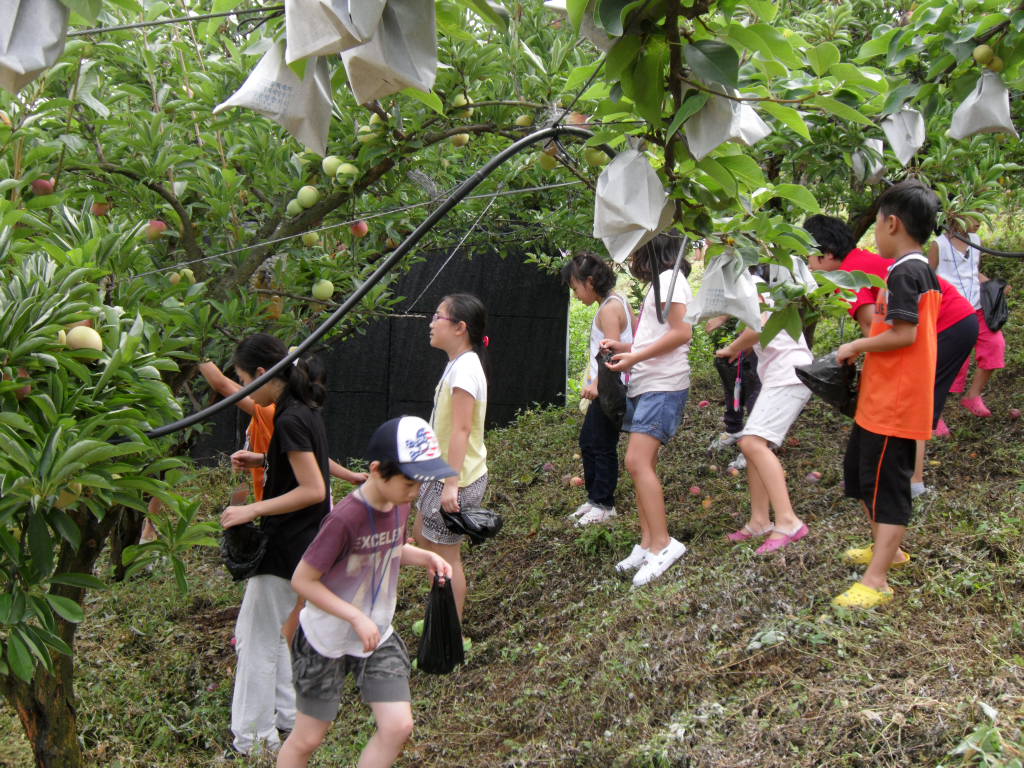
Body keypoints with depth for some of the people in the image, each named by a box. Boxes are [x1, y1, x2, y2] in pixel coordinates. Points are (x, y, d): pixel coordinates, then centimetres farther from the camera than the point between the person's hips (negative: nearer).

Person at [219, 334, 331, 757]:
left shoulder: (289, 420, -24)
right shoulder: (304, 410, 6)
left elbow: (312, 489, -26)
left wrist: (251, 511, -25)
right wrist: (263, 460, 8)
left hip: (286, 547, -10)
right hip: (302, 542, 10)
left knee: (257, 642, 2)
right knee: (277, 633, 22)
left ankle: (253, 738, 12)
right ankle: (286, 714, 32)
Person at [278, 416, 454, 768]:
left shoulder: (399, 503, -6)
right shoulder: (345, 518, -29)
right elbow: (303, 580, -23)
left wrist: (425, 556, -6)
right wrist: (357, 618, -26)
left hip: (378, 635, 6)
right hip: (327, 640, -6)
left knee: (398, 727, -2)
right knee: (307, 739, 7)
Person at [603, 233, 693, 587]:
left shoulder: (669, 278, -8)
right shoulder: (658, 283, 22)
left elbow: (682, 332, -19)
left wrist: (635, 357, -17)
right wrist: (624, 346, 13)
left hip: (663, 386, -11)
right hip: (645, 386, 11)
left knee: (637, 461, -19)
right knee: (643, 465, 7)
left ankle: (662, 544, -19)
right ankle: (648, 544, 8)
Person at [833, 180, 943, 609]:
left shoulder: (902, 273, -18)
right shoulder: (926, 272, 13)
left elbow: (904, 334, -24)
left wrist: (857, 346, -12)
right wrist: (866, 348, 12)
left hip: (893, 403, -10)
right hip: (880, 400, 10)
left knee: (886, 484, -9)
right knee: (859, 471, 23)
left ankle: (876, 580, -8)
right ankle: (887, 549, 37)